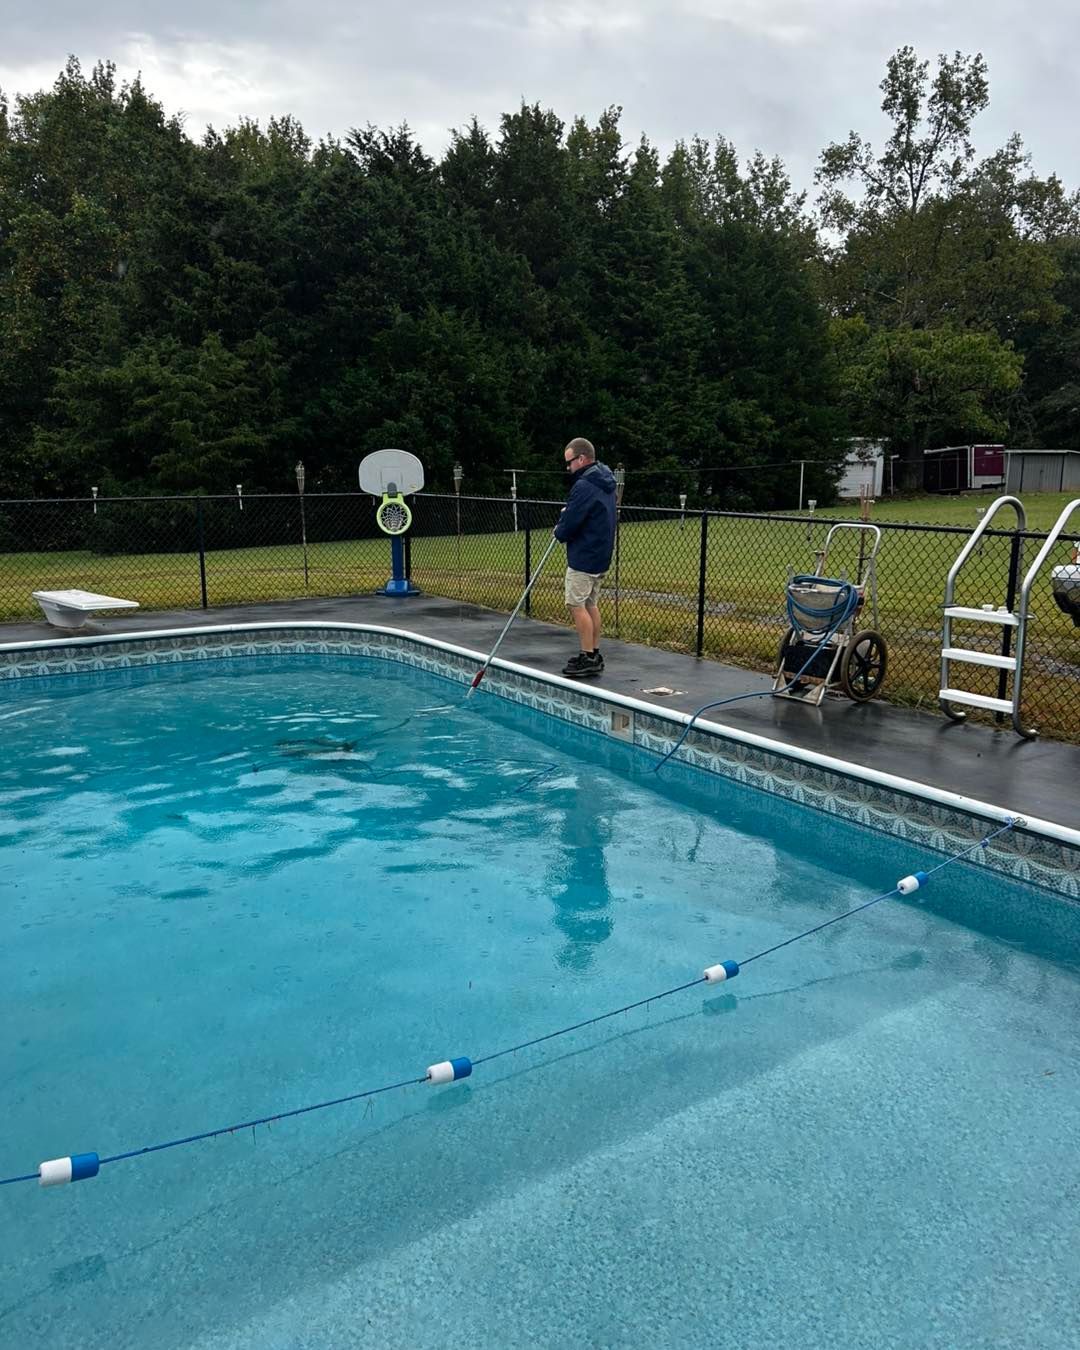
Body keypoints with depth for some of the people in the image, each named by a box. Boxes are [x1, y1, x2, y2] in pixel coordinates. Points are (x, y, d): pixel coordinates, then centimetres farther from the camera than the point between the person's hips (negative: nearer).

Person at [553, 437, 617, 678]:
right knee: (590, 604, 14)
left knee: (577, 605, -5)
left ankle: (588, 658, -3)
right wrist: (568, 512, 5)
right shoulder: (604, 482, 12)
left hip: (583, 556, -10)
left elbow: (569, 524, -20)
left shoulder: (584, 486, -20)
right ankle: (594, 655, 19)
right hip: (600, 554, 10)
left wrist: (559, 532, 0)